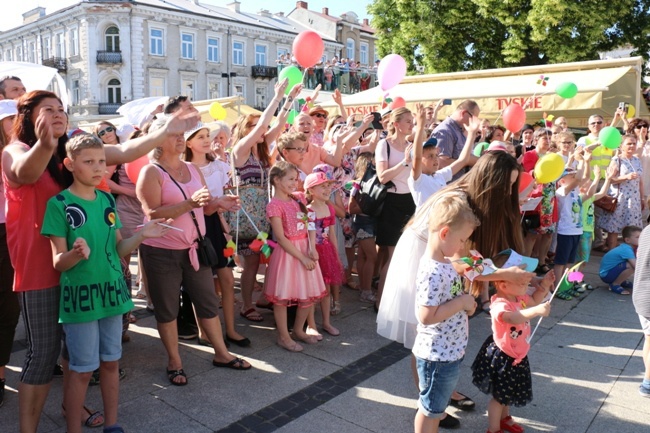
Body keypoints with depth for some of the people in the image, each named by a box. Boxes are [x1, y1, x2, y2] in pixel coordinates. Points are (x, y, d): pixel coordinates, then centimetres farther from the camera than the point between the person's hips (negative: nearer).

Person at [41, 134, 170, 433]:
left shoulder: (107, 200, 6)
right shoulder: (59, 204, -11)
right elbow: (58, 262, -11)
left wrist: (141, 236, -8)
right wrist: (76, 254, -33)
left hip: (111, 291, 5)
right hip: (80, 296, -5)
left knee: (110, 362, 15)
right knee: (82, 370, 4)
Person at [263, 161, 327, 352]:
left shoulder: (297, 200, 10)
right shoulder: (274, 205, -12)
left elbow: (310, 226, 5)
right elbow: (280, 237, -16)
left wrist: (312, 248, -11)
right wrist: (302, 257, -16)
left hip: (305, 251, 7)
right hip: (287, 253, -7)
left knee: (309, 295, 12)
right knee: (282, 296, 3)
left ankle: (298, 330, 30)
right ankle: (283, 336, 18)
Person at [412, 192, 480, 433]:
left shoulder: (444, 263, 3)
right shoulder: (432, 272, -28)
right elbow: (426, 316, -30)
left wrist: (464, 301, 2)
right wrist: (462, 302, -23)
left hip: (449, 351, 9)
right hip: (438, 354, -9)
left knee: (436, 406, 26)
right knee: (430, 408, 11)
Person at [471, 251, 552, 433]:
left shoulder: (519, 297, -4)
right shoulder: (500, 305, -35)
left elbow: (533, 300, 17)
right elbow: (513, 317, -56)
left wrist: (544, 285, 2)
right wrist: (536, 311, -67)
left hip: (516, 355, 9)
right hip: (502, 357, -9)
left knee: (508, 391, 28)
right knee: (499, 396, 8)